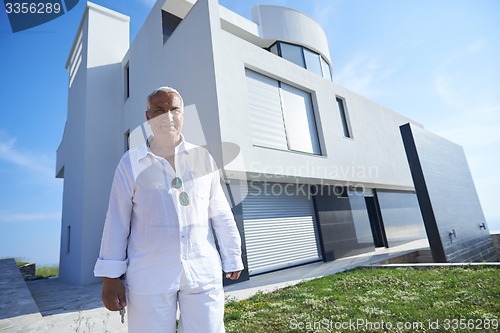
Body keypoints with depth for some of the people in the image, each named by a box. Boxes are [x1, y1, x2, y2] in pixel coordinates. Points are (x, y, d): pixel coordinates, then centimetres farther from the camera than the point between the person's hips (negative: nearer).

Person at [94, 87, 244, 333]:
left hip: (204, 272, 2)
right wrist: (110, 276, 1)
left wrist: (232, 258, 9)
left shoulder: (204, 158, 4)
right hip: (149, 276, -1)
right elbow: (117, 223, 2)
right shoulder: (130, 163, 1)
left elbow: (221, 214, 6)